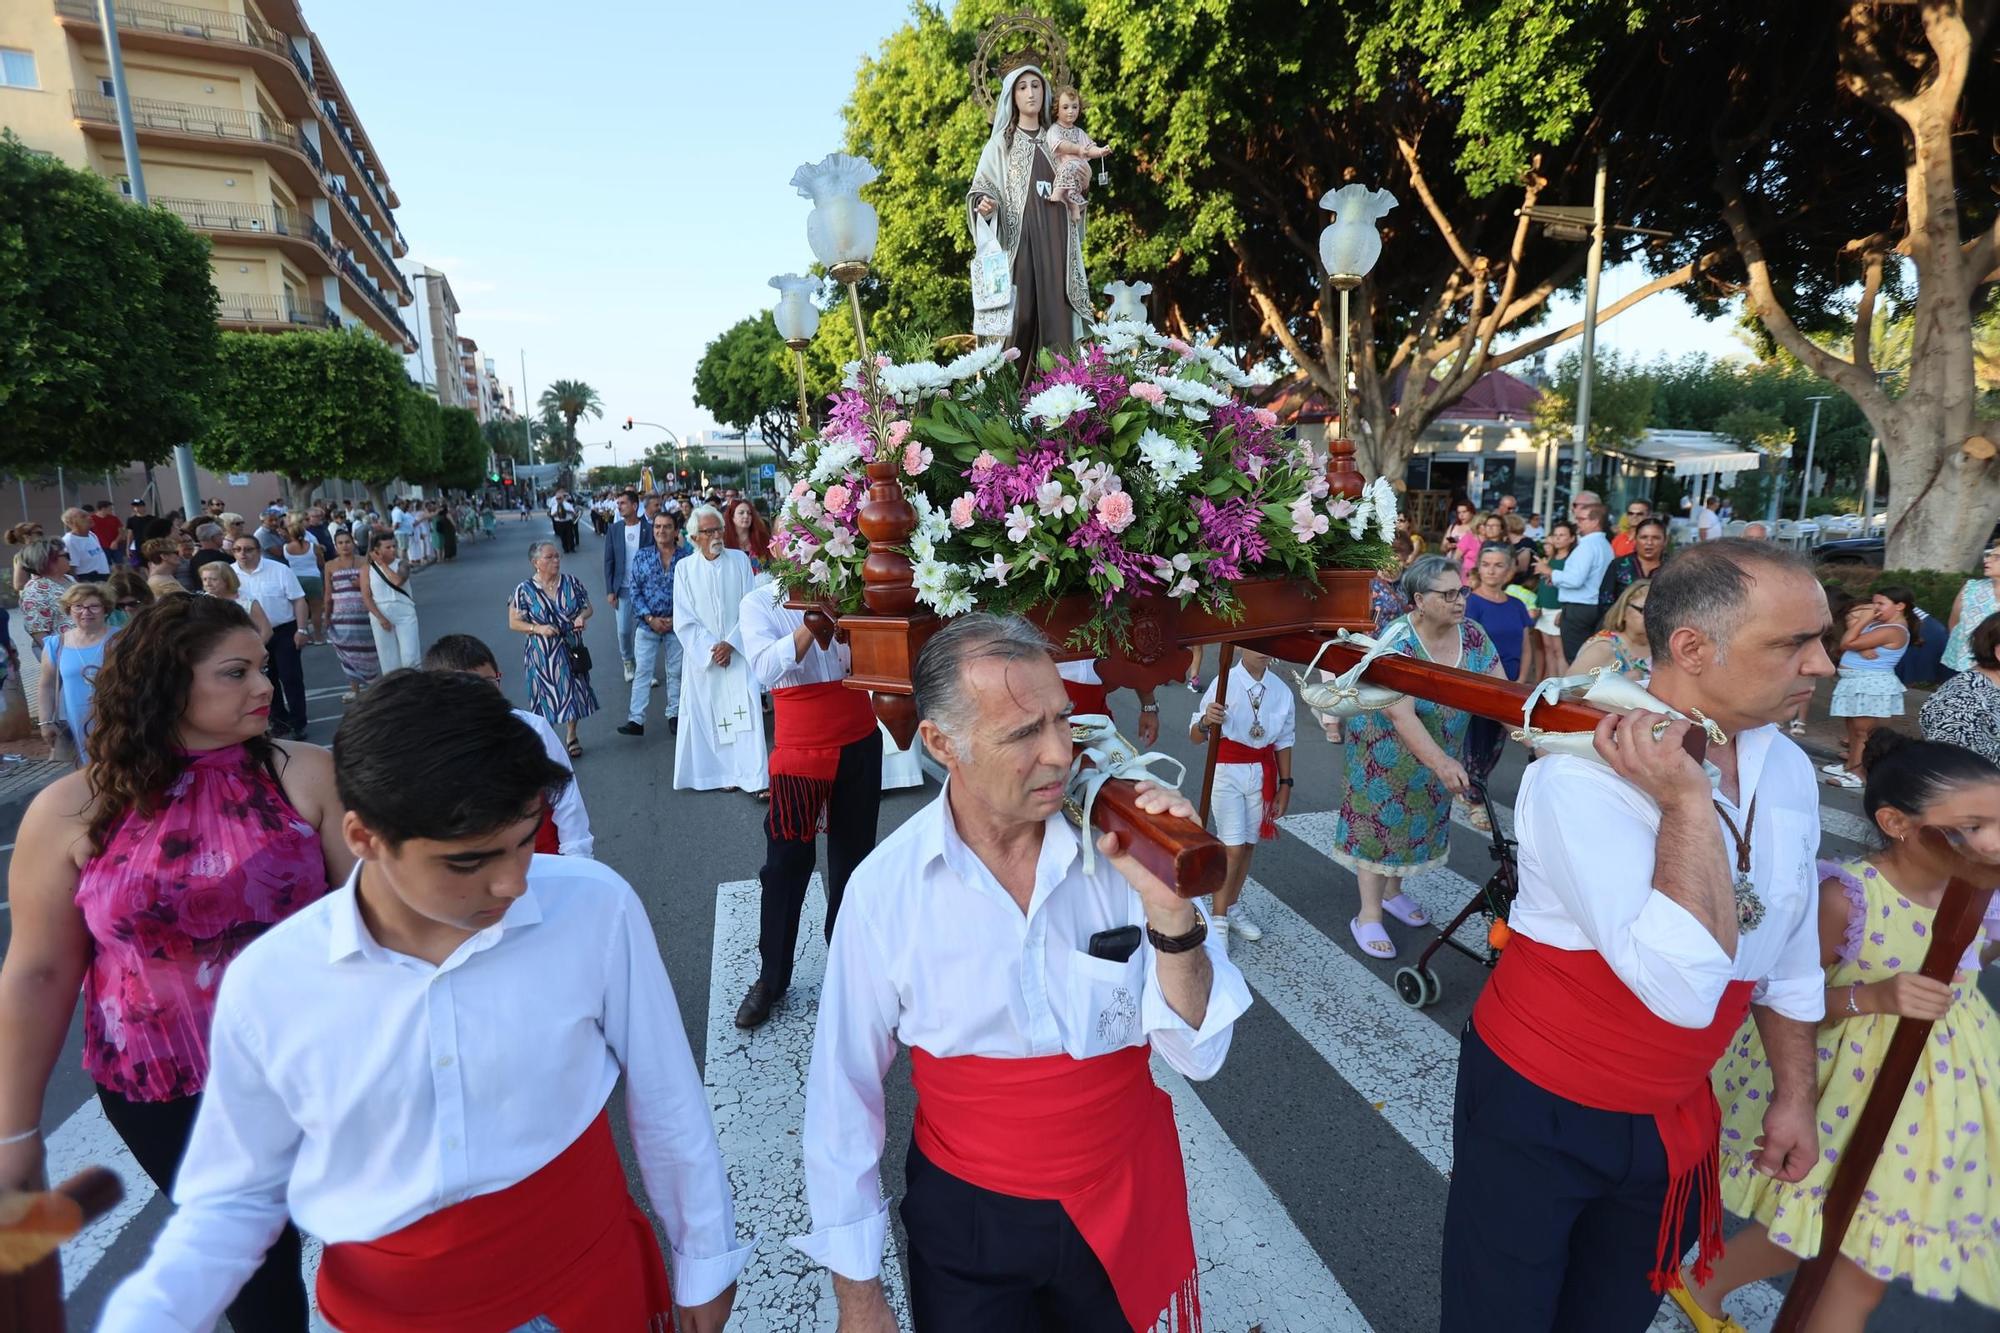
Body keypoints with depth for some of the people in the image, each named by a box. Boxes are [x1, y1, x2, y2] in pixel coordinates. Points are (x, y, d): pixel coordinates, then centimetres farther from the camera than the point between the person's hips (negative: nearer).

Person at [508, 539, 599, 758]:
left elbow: (587, 607, 9)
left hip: (570, 650, 3)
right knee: (546, 694, 5)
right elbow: (514, 623, -4)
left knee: (573, 692, 10)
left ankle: (571, 737, 28)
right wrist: (538, 629, -20)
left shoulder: (571, 583, -1)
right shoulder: (524, 590, -8)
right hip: (541, 653, -2)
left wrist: (582, 617, -13)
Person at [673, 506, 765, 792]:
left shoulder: (740, 560, 3)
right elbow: (684, 619, 0)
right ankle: (721, 773, 12)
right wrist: (710, 647, -10)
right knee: (707, 714, 2)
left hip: (738, 654, 0)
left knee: (746, 712, -7)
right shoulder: (685, 568, 2)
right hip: (701, 655, 1)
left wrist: (730, 643, -10)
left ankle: (754, 776, -4)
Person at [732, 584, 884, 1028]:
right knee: (786, 864, 4)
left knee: (852, 857, 13)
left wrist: (833, 628, -20)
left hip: (859, 743, 3)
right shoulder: (759, 604, -1)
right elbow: (765, 669, -18)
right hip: (799, 750, -2)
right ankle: (771, 978, 20)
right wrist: (810, 627, -30)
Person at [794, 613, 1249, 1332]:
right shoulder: (886, 886, -20)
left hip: (1126, 1210, 2)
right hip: (963, 1219, -1)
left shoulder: (1120, 848, -18)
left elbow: (1200, 1054, -16)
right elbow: (845, 1093, -8)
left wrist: (1171, 911, -33)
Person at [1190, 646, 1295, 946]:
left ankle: (1232, 907, 31)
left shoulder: (1281, 690, -2)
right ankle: (1217, 919, 9)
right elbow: (1195, 736, -10)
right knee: (1232, 848, -6)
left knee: (1248, 845, 13)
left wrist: (1285, 785, 9)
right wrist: (1206, 722, -32)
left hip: (1262, 772, 4)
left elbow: (1284, 740, 9)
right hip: (1227, 770, -4)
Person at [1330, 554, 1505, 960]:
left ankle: (1393, 892, 39)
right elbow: (1401, 715, -35)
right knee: (1380, 819, 1)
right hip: (1386, 749, -6)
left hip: (1440, 751, 6)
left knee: (1420, 818, 18)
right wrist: (1442, 763, -44)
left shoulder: (1473, 635, -9)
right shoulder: (1396, 642, -27)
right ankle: (1368, 916, 11)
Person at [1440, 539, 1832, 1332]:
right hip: (1537, 1113, -6)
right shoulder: (1581, 777, -28)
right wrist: (1686, 799, -33)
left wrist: (1795, 1091, 16)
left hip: (1675, 1119, 6)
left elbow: (1787, 955, 9)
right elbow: (1682, 989, -37)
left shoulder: (1788, 771, -4)